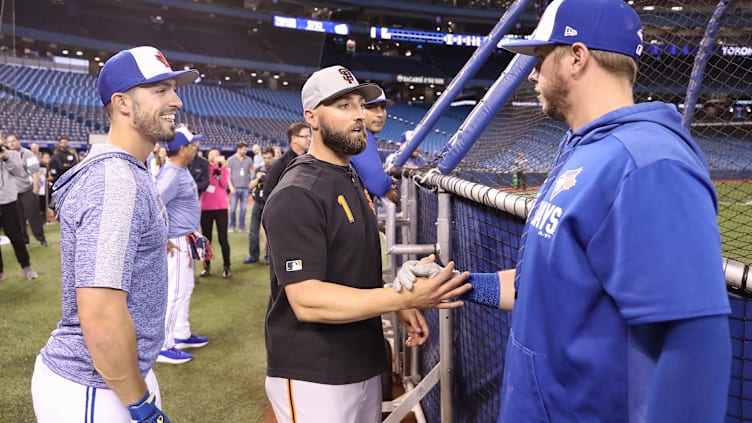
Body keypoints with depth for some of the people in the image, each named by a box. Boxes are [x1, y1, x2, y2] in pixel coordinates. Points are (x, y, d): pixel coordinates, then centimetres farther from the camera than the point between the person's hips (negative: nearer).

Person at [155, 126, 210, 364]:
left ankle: (181, 335, 33)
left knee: (185, 288, 20)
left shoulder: (182, 171, 9)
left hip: (186, 241, 10)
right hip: (176, 242, -10)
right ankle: (162, 347, 5)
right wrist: (164, 240, -22)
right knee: (174, 292, -4)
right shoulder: (172, 174, -22)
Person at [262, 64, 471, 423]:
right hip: (314, 379, -8)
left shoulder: (353, 180, 10)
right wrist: (404, 297, -33)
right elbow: (307, 300, -26)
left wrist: (399, 306, 3)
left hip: (364, 366, 8)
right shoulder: (297, 195, -20)